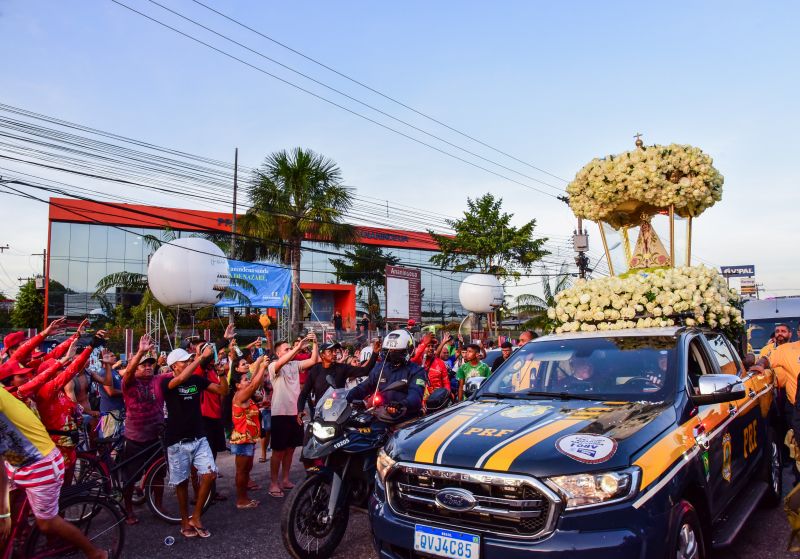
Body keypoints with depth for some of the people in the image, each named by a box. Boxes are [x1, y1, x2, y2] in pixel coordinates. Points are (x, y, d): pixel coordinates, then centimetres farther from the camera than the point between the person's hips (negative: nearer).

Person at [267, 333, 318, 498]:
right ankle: (274, 483, 9)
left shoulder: (295, 365, 9)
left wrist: (315, 343, -13)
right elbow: (282, 362, -29)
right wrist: (298, 346, -35)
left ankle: (285, 479, 26)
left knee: (290, 448, 14)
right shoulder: (273, 366, -7)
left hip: (295, 413, 6)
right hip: (280, 413, -6)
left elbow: (313, 361, 1)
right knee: (278, 450, 0)